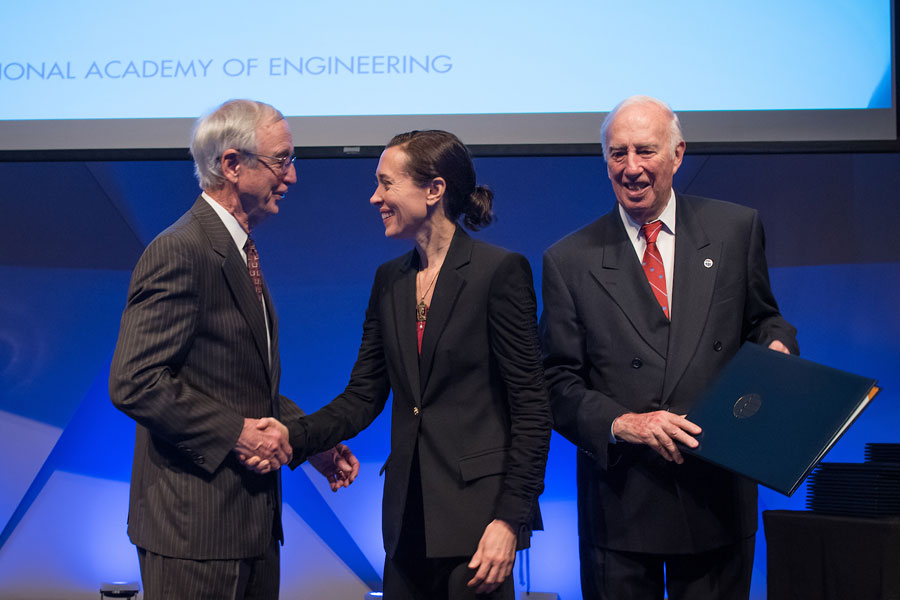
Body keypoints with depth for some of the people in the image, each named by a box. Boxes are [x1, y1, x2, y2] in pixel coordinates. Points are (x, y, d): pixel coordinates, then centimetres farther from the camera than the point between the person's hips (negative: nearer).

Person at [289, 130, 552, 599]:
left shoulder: (500, 270, -8)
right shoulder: (389, 280, 11)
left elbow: (531, 406, -10)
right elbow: (362, 398, 10)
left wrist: (511, 520, -15)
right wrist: (291, 436, -7)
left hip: (475, 512, -6)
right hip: (409, 517, 6)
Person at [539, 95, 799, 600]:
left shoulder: (737, 230, 3)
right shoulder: (570, 261, -1)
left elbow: (761, 320, 14)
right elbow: (559, 382, -2)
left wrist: (776, 346, -9)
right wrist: (623, 424, -18)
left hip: (718, 495, 1)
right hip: (619, 500, -1)